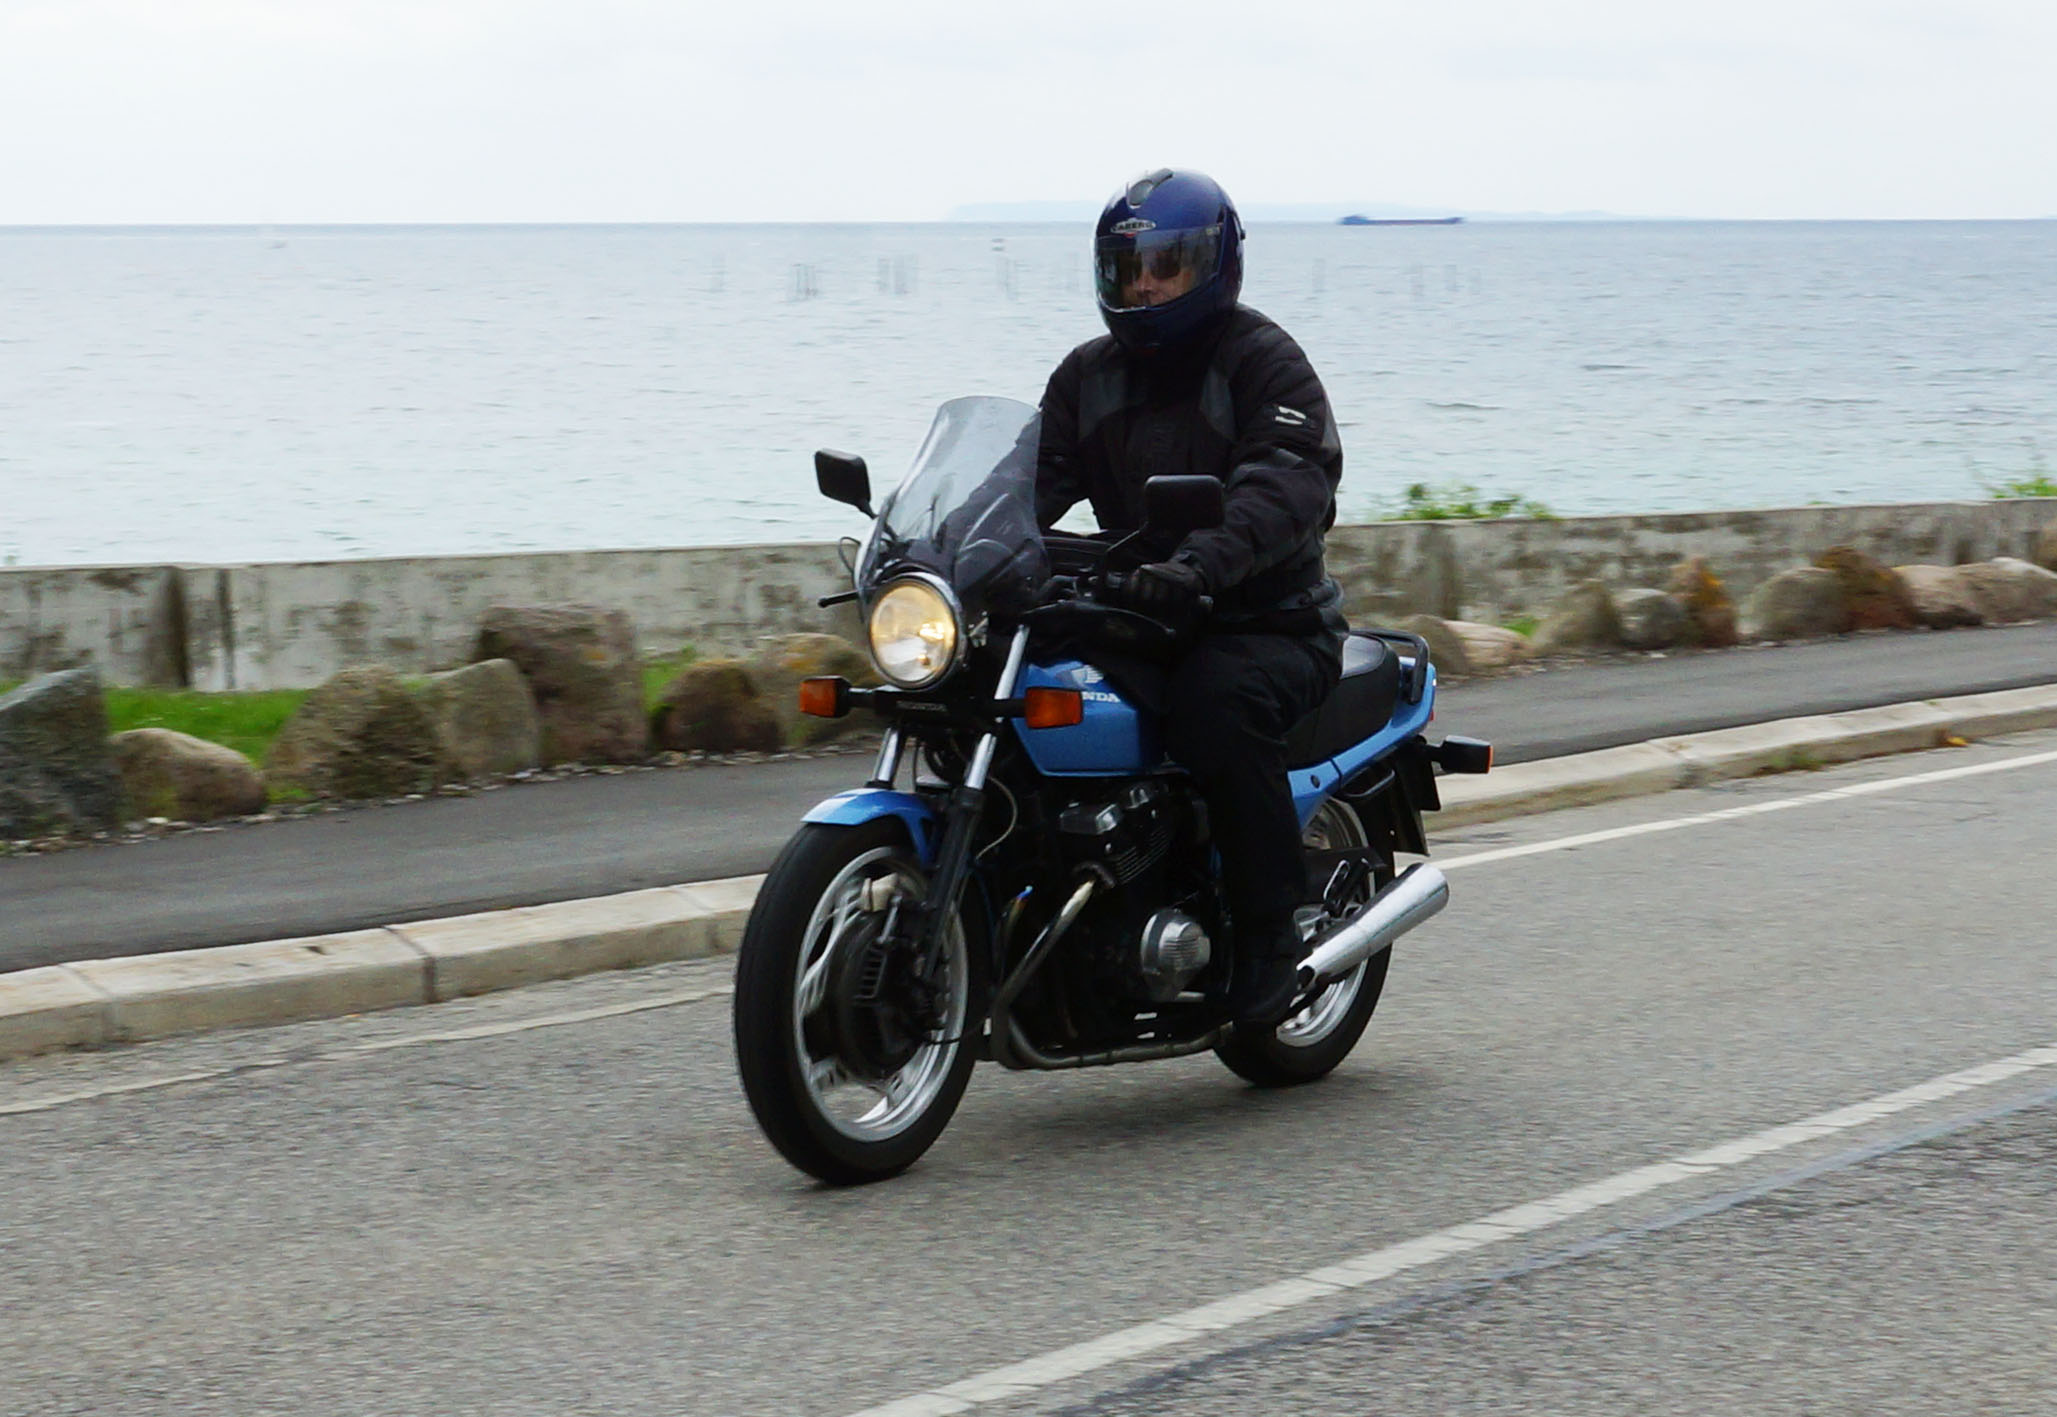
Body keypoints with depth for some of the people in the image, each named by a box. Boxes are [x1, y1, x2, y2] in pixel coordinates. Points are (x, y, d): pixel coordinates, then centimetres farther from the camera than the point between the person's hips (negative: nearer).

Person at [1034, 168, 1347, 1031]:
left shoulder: (1262, 361, -6)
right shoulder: (1088, 375, 15)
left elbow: (1290, 486, -23)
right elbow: (1037, 479, 5)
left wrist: (1200, 561, -43)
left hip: (1270, 626, -6)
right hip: (1136, 624, 6)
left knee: (1218, 701, -37)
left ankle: (1272, 935, -26)